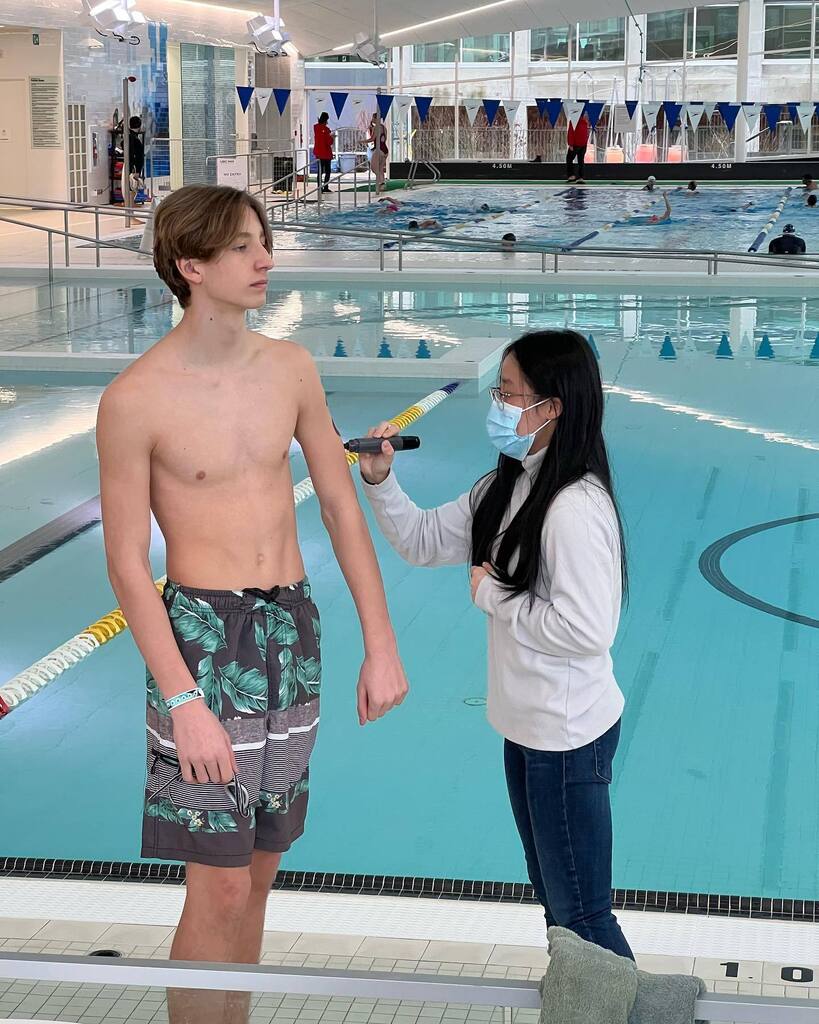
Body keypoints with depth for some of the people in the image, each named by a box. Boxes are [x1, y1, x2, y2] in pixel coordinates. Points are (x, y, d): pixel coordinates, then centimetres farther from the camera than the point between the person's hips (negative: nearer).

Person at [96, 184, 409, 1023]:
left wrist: (380, 643, 5)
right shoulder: (136, 400, -13)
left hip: (294, 629, 6)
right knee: (219, 890, -4)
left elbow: (341, 507, 9)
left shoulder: (290, 368, 3)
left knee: (258, 872, 14)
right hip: (202, 635, -5)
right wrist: (181, 702, -17)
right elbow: (127, 565, -12)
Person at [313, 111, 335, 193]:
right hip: (326, 153, -6)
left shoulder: (315, 127, 1)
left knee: (320, 171, 10)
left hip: (318, 153, 6)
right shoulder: (325, 129, -18)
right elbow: (329, 142, -17)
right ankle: (326, 187, 1)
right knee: (327, 171, 3)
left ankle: (320, 188, 7)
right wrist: (332, 137, 1)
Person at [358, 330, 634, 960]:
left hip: (568, 735, -10)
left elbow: (588, 630, -29)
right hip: (528, 725, 10)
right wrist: (380, 481, -4)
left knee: (581, 914, 1)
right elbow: (424, 541, 12)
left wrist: (494, 596, -18)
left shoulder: (576, 507, -25)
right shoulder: (508, 488, 5)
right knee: (554, 896, 23)